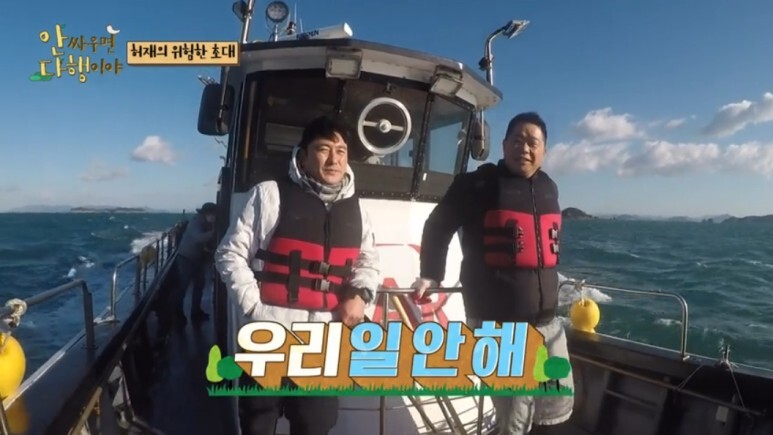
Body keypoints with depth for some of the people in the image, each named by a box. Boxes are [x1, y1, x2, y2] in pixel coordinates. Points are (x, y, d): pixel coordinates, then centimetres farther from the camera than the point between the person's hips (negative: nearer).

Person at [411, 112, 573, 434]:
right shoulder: (478, 184, -8)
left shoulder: (548, 188, 12)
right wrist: (431, 275, -1)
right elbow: (438, 226, 0)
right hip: (497, 323, -7)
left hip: (546, 319, 7)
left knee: (560, 407, 17)